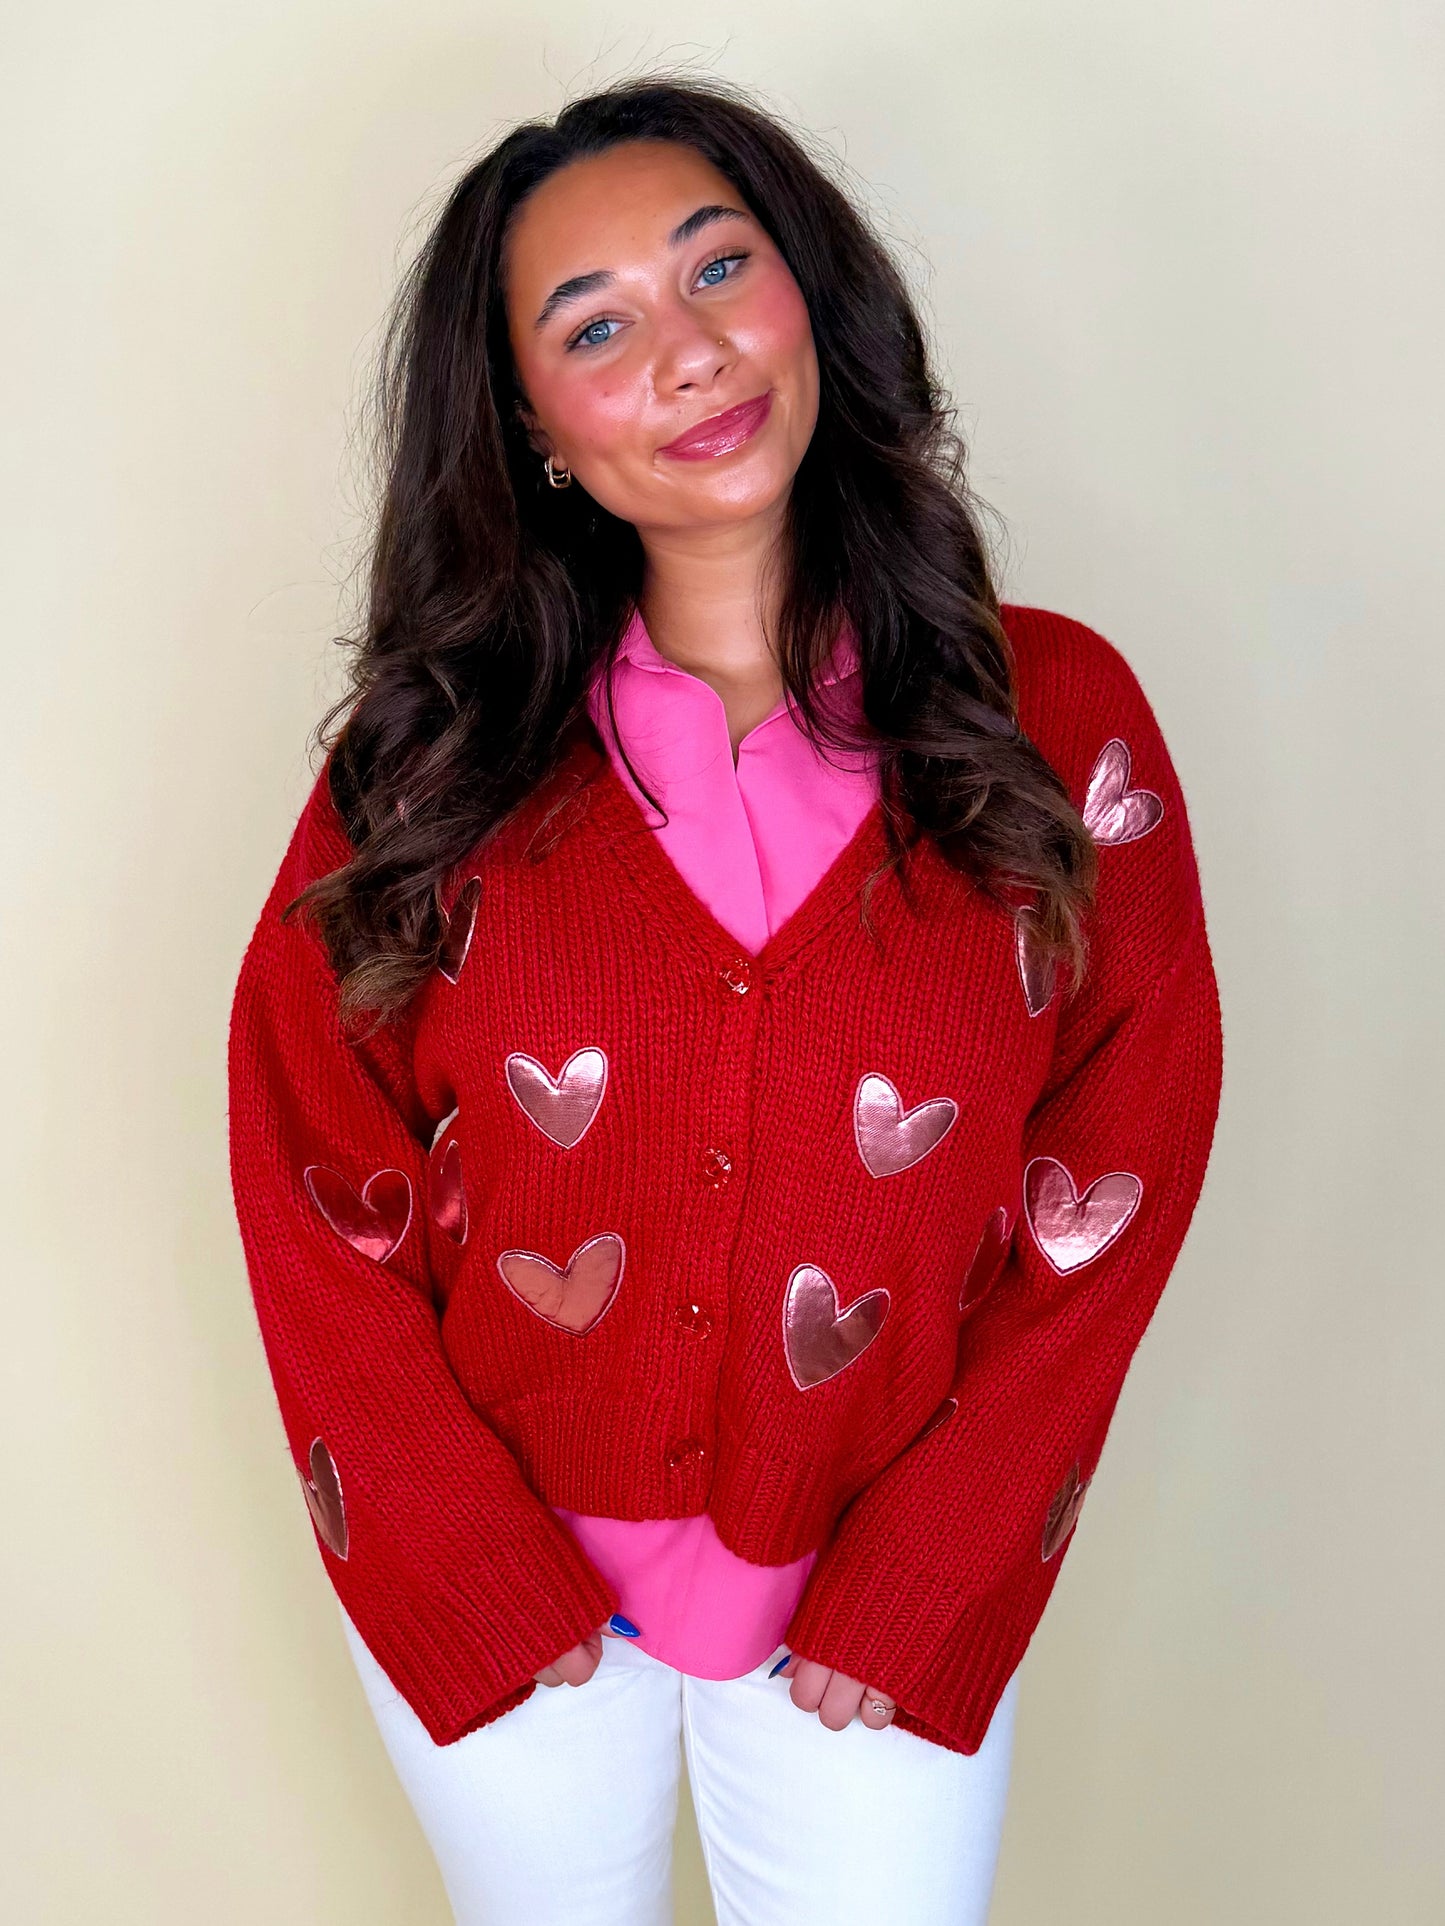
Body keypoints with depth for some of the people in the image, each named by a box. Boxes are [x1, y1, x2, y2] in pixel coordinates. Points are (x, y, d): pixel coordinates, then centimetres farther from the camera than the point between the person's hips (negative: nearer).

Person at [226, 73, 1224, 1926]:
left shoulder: (1058, 719, -10)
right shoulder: (440, 746, -8)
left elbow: (1117, 1182, -7)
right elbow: (315, 1164, -5)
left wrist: (921, 1591, -8)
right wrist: (463, 1566, -9)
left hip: (886, 1598, 0)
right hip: (496, 1595, 1)